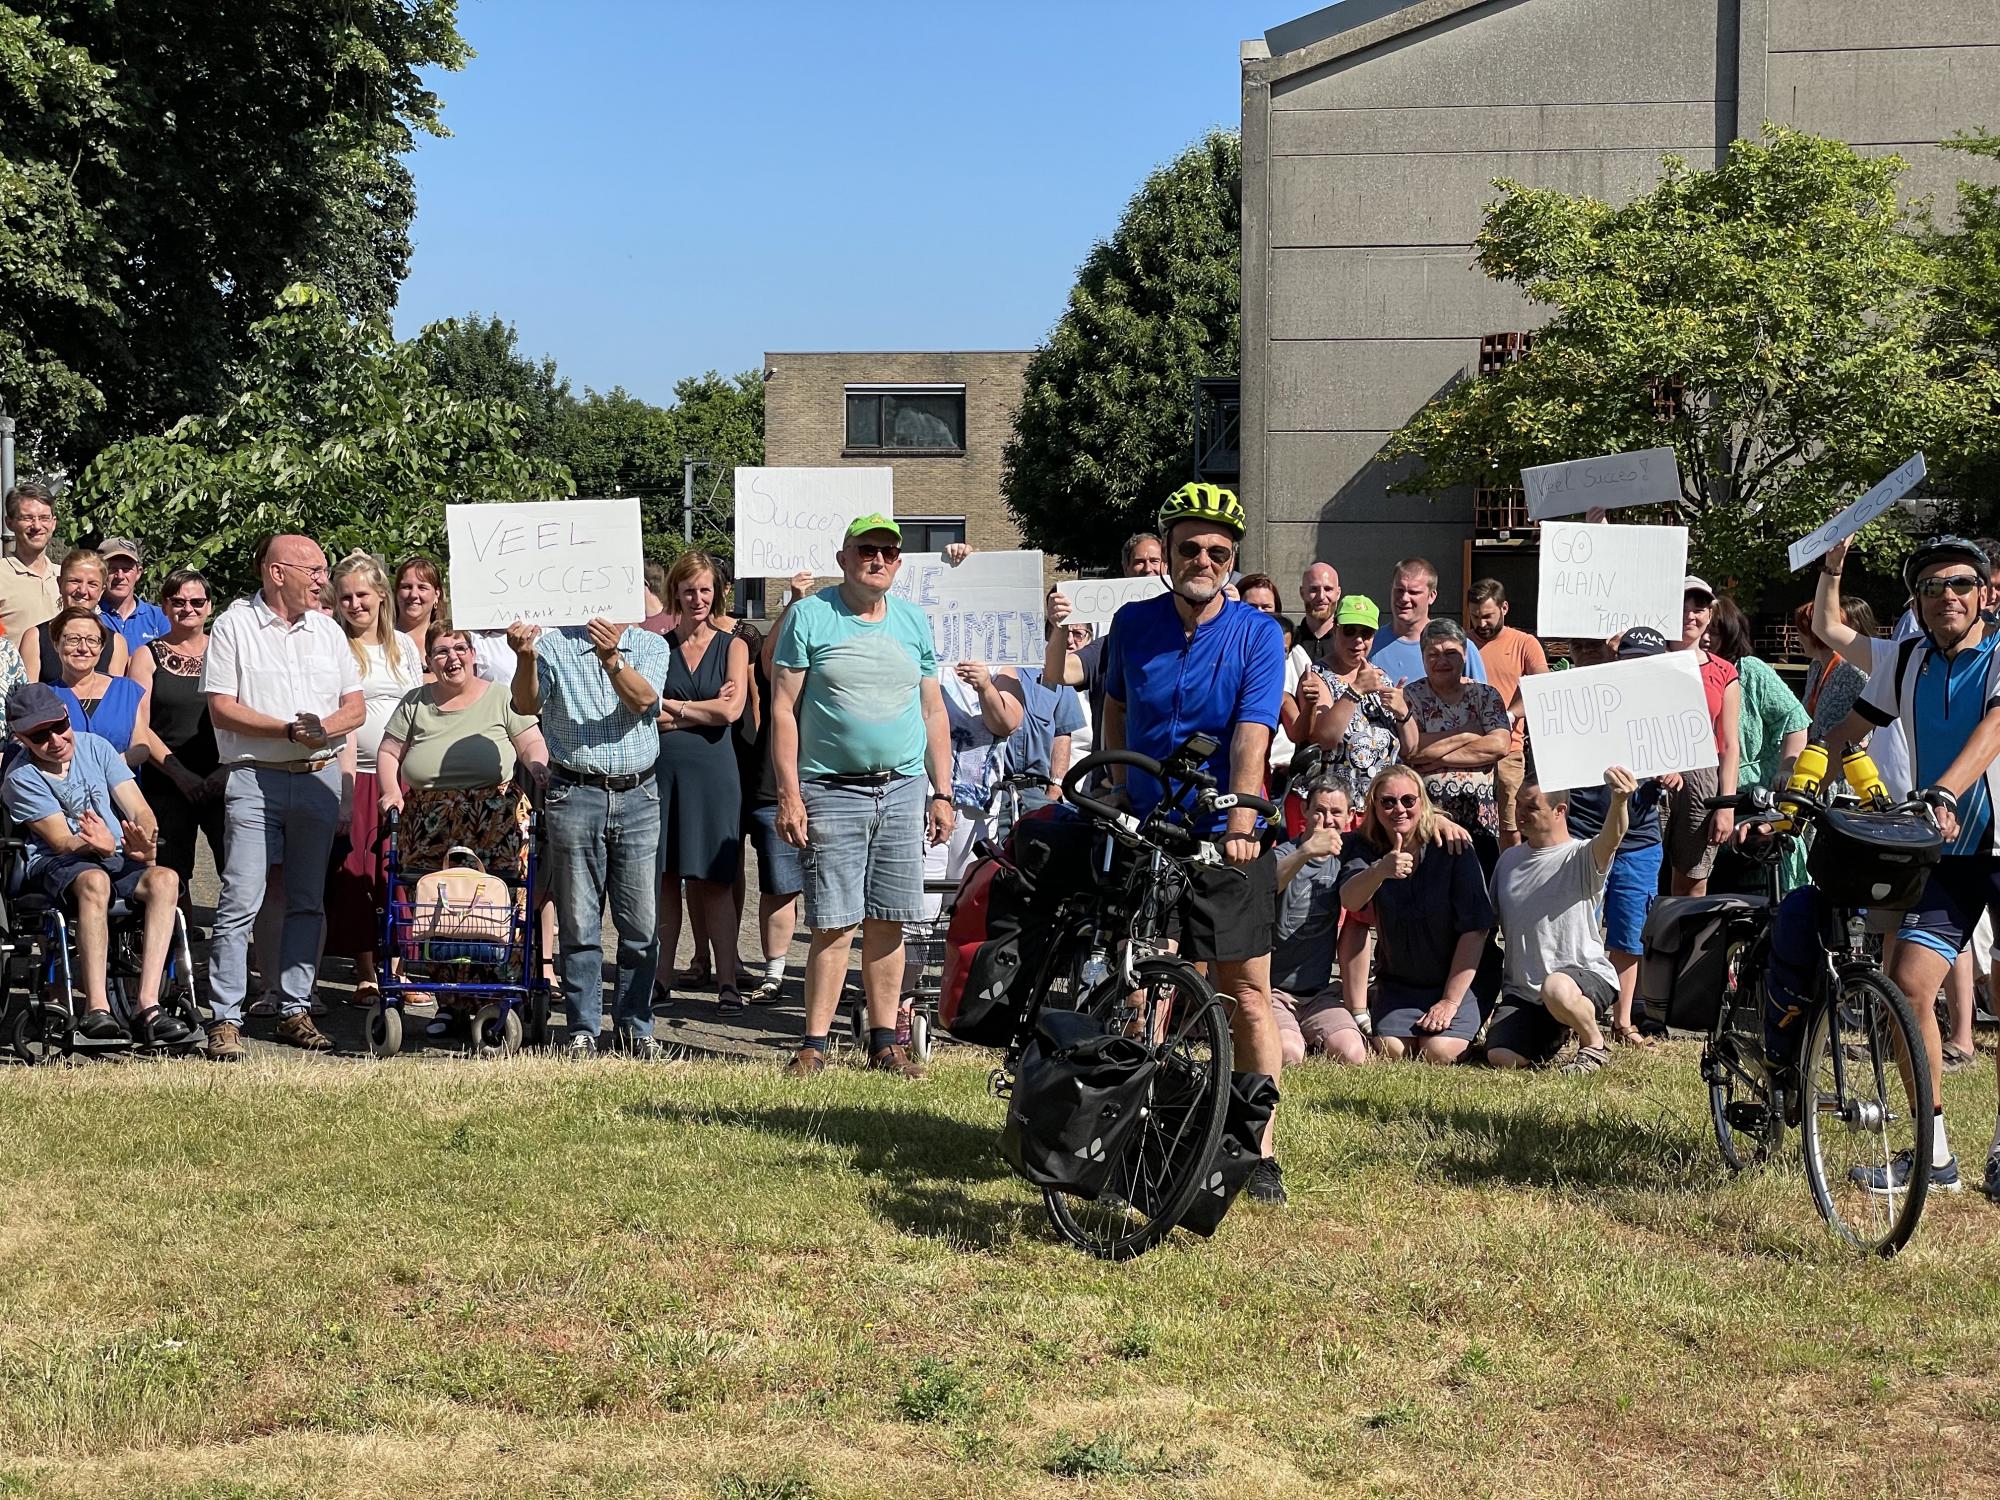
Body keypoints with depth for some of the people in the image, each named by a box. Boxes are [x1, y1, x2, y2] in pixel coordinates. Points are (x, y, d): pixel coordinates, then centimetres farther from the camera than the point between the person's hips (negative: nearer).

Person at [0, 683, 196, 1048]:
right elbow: (63, 843, -13)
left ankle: (148, 1008, -37)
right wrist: (98, 846, -36)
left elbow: (141, 812, 1)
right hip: (57, 868, -4)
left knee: (164, 879, -29)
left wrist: (143, 842, -23)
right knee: (94, 880, -39)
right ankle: (96, 1009, -42)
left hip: (119, 860, 4)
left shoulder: (94, 747, 6)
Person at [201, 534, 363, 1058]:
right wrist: (288, 730, -17)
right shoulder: (233, 627, -1)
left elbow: (356, 707, 12)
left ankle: (296, 1011, 16)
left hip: (319, 776, 5)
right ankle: (225, 1019, -7)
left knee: (307, 902, 8)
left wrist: (324, 728, -10)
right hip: (255, 779, -5)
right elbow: (222, 709, -8)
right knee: (240, 902, -9)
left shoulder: (327, 631, 14)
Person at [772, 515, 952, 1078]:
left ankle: (885, 1042, 12)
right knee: (834, 926, -7)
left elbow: (933, 711, 16)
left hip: (903, 789, 4)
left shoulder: (913, 620, 12)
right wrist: (788, 794, -10)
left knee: (887, 924, 5)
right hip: (831, 793, -4)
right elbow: (783, 709, -3)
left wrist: (942, 793, 11)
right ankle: (815, 1044, 0)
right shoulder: (809, 617, 0)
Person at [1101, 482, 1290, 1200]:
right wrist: (1116, 799, 6)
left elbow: (1251, 737, -17)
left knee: (1247, 998, -1)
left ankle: (1259, 1151, 6)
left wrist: (1241, 823, -31)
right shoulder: (1133, 624, 3)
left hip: (1227, 843, -2)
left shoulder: (1258, 635, -6)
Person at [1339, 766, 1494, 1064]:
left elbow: (1475, 928, -14)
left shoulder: (1453, 850, -13)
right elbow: (1349, 900, -27)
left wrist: (1450, 1001, -17)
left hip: (1456, 981, -2)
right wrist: (1381, 870, -50)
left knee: (1439, 1053, -23)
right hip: (1396, 982, 2)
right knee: (1391, 1051, -19)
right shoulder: (1364, 848, -6)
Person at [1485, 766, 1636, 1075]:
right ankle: (1555, 1035, 20)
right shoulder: (1509, 859, 12)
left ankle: (1594, 1043, -8)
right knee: (1501, 1057, -16)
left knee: (1556, 988, -42)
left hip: (1586, 976, -6)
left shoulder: (1581, 858, -7)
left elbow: (1611, 840, -31)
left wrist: (1619, 802, -52)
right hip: (1521, 990, 6)